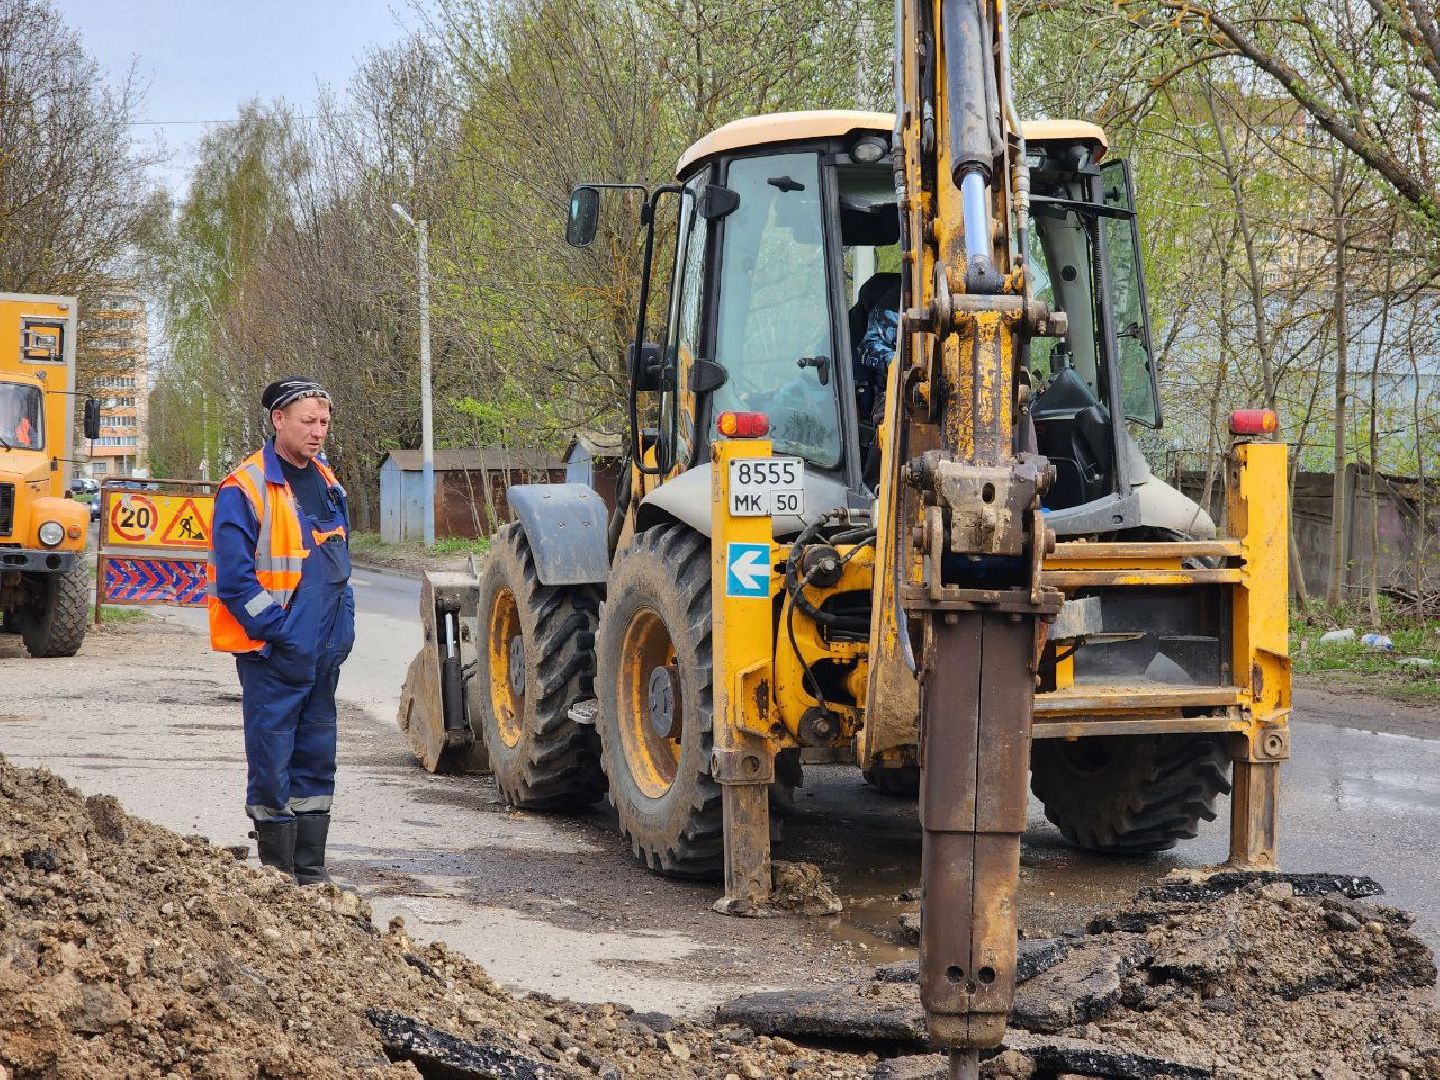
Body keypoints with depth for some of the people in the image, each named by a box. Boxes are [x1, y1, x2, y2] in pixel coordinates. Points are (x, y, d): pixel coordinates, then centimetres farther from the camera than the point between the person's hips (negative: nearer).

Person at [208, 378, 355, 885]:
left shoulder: (326, 482, 12)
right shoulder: (245, 489, -12)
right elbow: (234, 577, -15)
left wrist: (342, 627, 12)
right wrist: (276, 630, -17)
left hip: (325, 652, 7)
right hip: (274, 653, -7)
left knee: (316, 759, 12)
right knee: (272, 763, -1)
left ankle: (311, 871, 20)